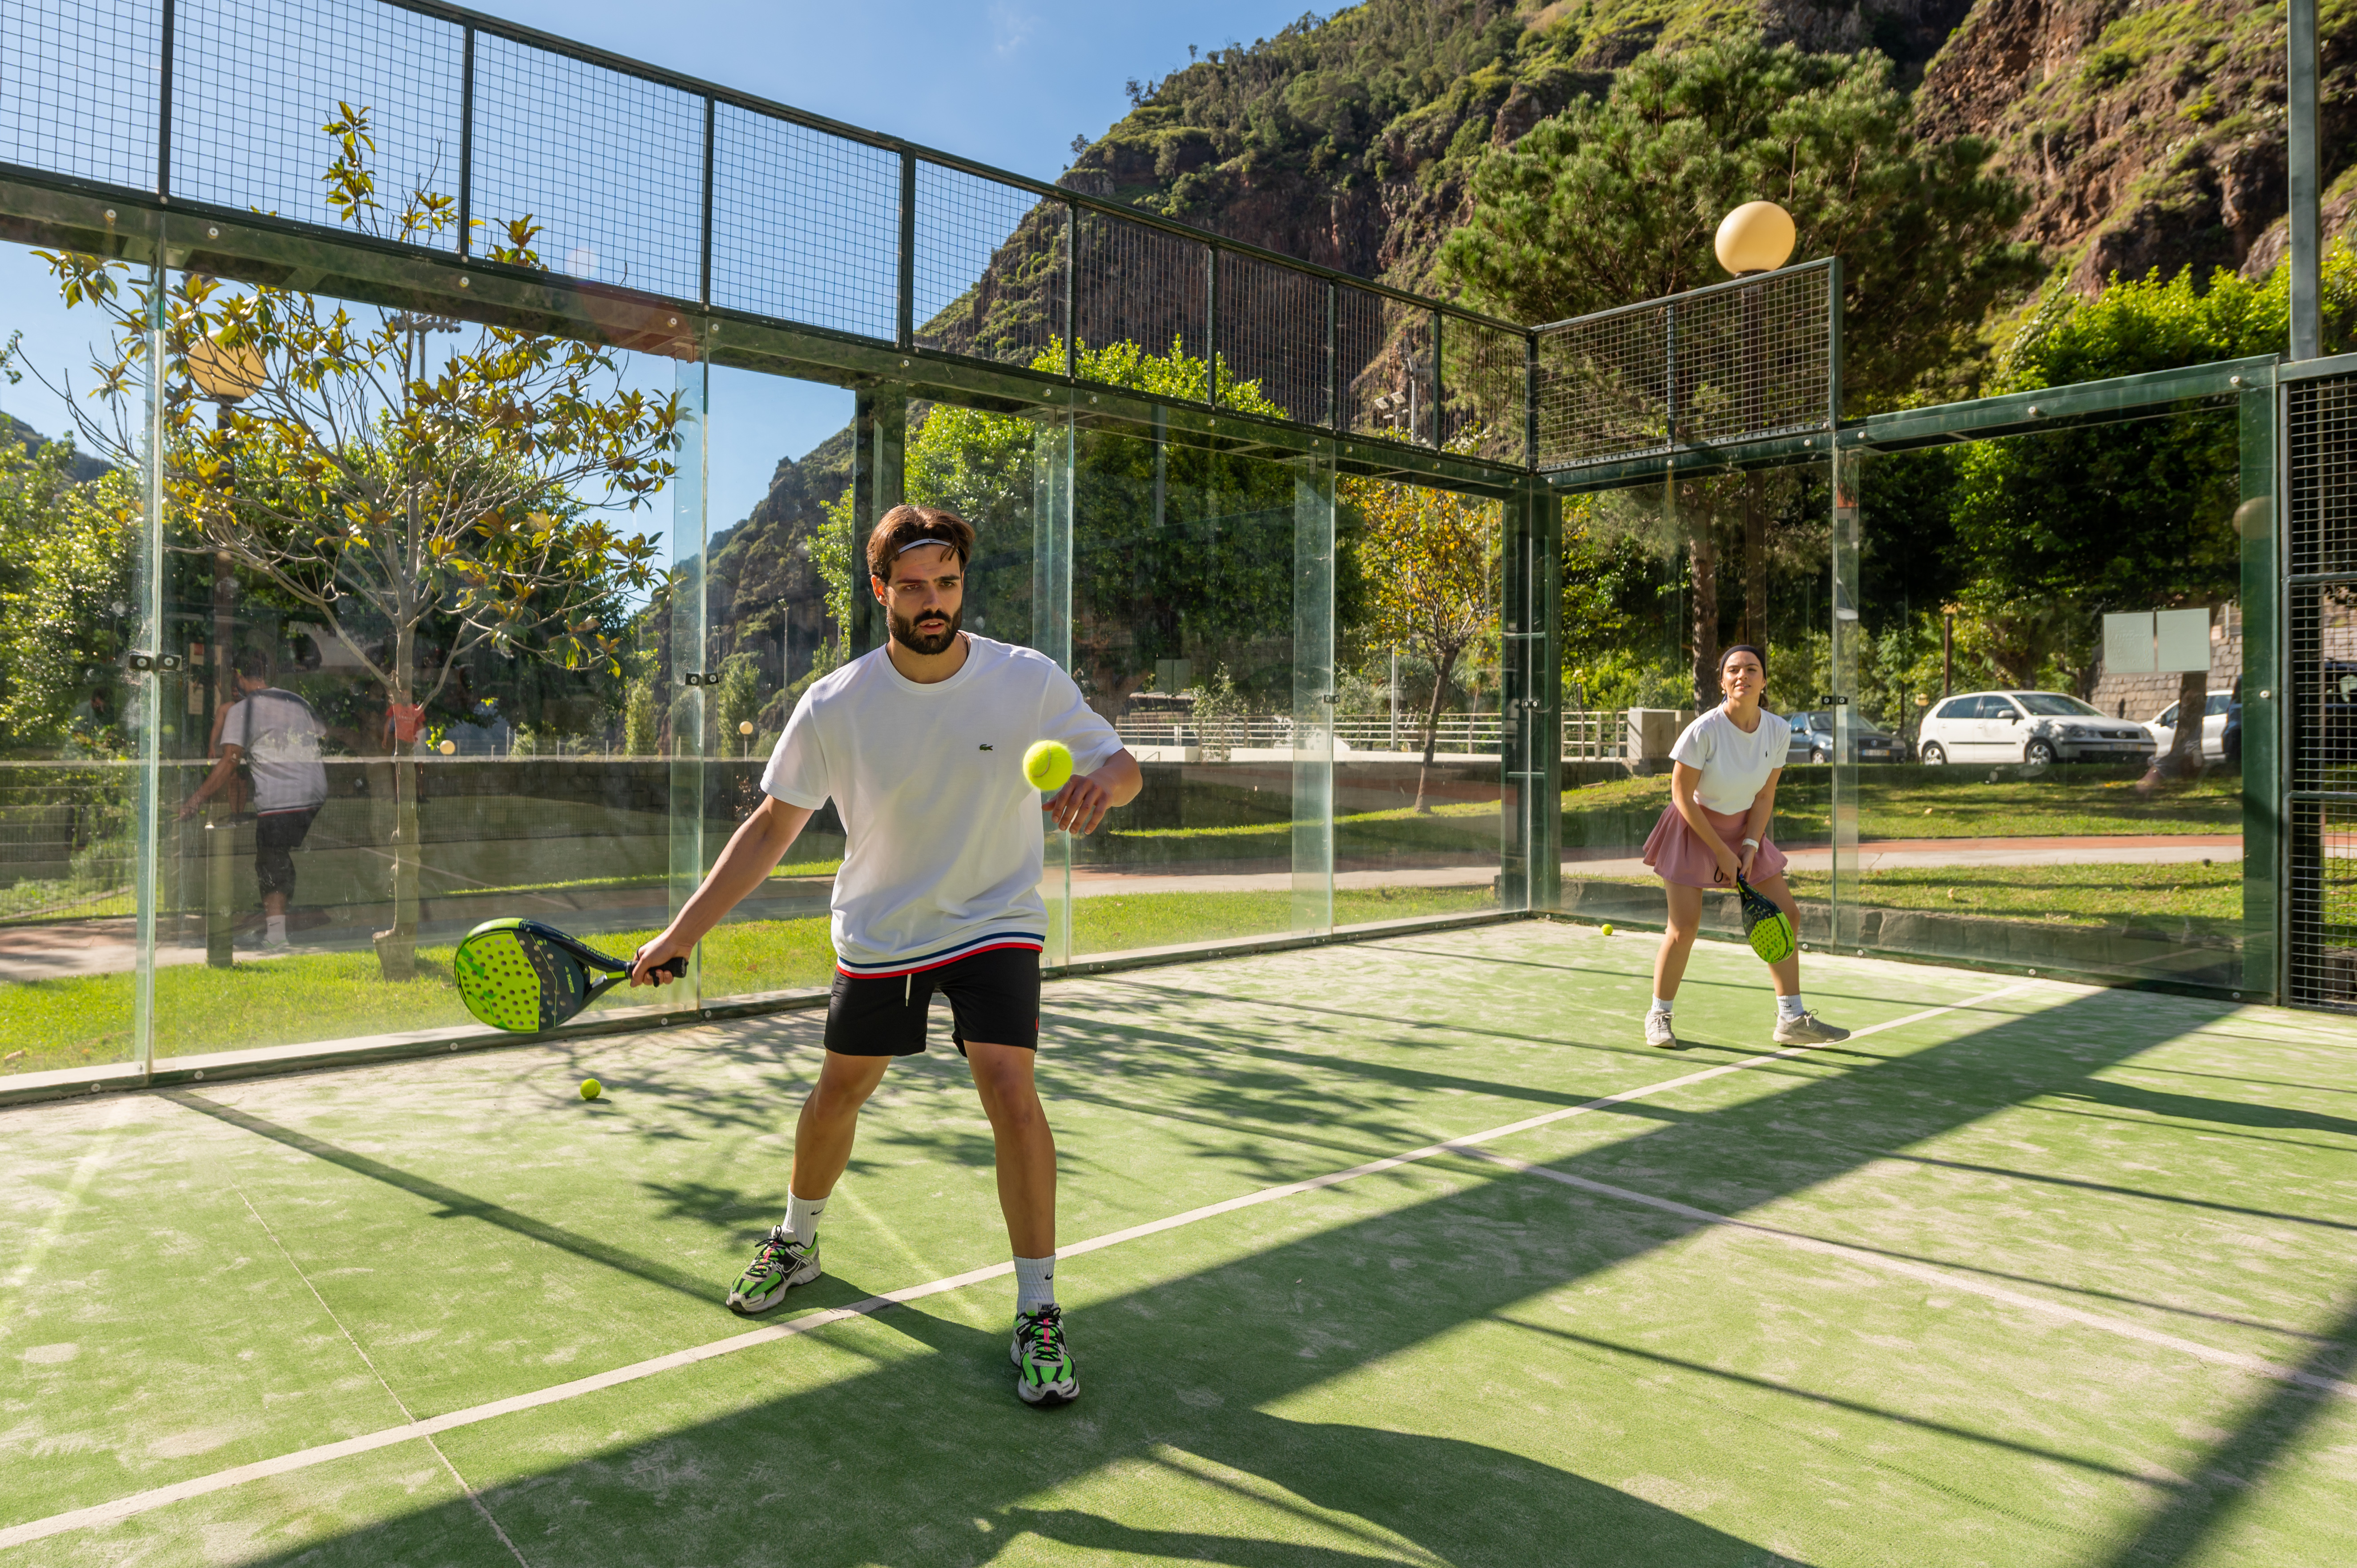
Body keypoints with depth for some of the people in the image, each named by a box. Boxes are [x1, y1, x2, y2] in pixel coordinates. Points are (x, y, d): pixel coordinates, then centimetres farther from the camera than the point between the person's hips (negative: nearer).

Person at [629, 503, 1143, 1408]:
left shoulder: (1029, 681, -15)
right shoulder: (833, 706, -13)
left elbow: (1122, 767, -6)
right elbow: (773, 826, -4)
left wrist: (1099, 782, -33)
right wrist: (681, 934, -6)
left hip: (993, 924, -2)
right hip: (877, 934, 2)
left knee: (1009, 1088, -18)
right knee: (836, 1096, 13)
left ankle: (1038, 1310, -2)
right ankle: (797, 1243, 43)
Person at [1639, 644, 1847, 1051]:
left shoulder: (1779, 731, -9)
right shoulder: (1704, 731, -24)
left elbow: (1764, 797, 1)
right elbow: (1681, 795, -17)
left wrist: (1749, 848, -11)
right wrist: (1721, 851, -16)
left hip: (1744, 829, 6)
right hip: (1693, 829, -5)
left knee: (1786, 915, 2)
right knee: (1684, 927, -10)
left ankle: (1792, 1020, 15)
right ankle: (1659, 1016, 11)